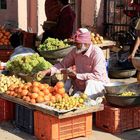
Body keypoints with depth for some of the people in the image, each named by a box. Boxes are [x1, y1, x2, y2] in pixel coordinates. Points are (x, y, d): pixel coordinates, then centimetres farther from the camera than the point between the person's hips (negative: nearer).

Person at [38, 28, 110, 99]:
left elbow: (97, 76, -27)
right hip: (81, 86, 6)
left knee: (89, 82, -34)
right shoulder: (75, 51, -2)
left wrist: (77, 75, -22)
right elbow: (62, 64, 5)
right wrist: (47, 71, -11)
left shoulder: (97, 53, -21)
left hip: (98, 84, -6)